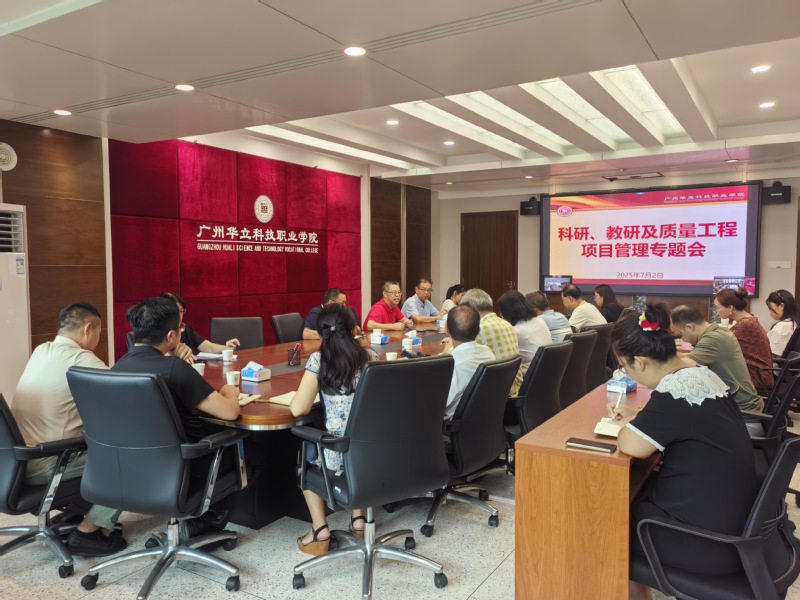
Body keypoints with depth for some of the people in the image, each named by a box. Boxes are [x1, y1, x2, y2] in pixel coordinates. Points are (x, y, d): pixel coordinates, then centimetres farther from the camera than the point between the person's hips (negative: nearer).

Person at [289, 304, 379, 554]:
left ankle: (320, 530, 20)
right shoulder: (370, 356, 2)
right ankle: (359, 519, 33)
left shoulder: (318, 360, -10)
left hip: (339, 452, -4)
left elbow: (298, 409, -10)